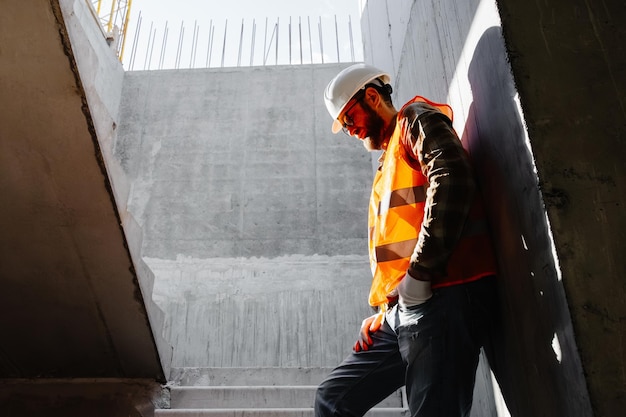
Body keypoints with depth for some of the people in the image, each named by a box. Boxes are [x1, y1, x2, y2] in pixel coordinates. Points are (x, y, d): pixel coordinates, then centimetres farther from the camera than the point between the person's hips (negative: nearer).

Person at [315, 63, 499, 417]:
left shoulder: (417, 119, 5)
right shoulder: (389, 165, 30)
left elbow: (452, 182, -15)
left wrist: (418, 275, -19)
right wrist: (384, 312, 15)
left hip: (442, 298, -9)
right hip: (402, 310, 10)